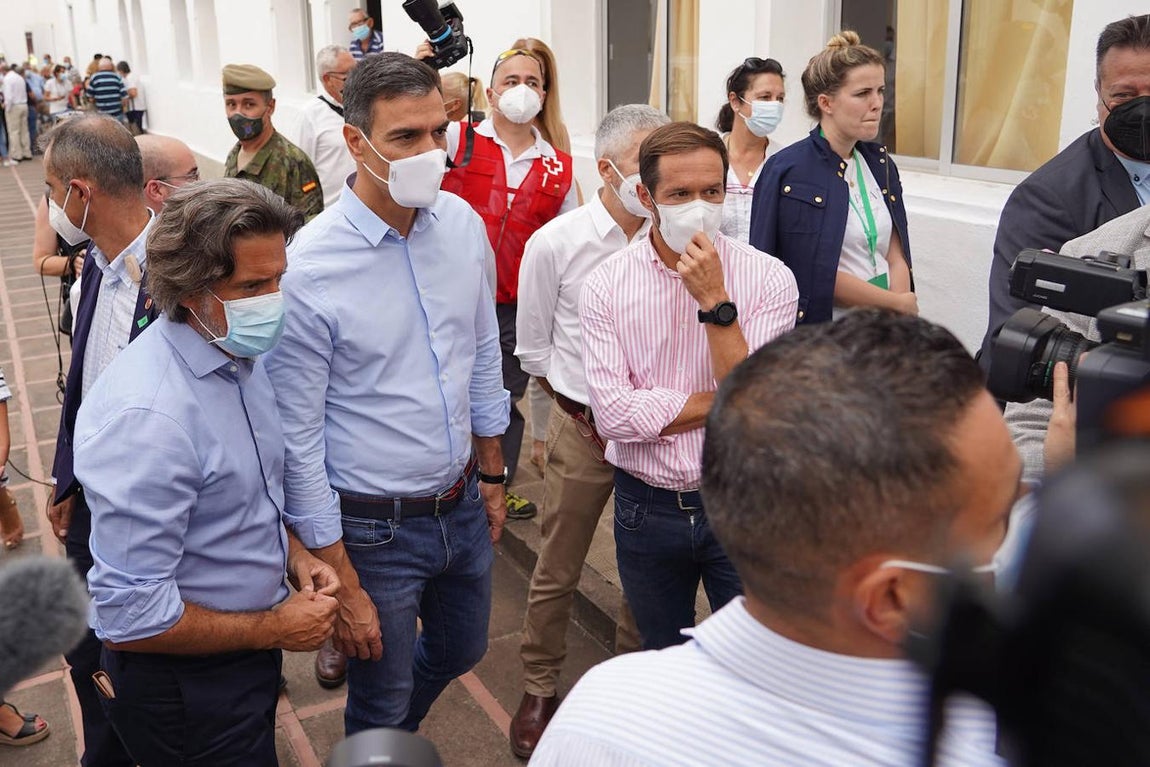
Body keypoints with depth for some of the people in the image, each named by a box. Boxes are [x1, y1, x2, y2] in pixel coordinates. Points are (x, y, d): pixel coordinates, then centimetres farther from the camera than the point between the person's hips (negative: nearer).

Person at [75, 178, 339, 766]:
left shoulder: (240, 355, -2)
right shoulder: (146, 414, -32)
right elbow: (132, 613, -30)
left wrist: (293, 553, -3)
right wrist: (274, 629, -19)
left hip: (244, 649, 8)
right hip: (182, 685, -8)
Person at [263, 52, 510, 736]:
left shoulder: (464, 224, -5)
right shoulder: (309, 271, -23)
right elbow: (298, 442, -17)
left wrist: (492, 476, 14)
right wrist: (343, 588, -13)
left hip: (463, 506, 6)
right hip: (376, 528, -6)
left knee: (461, 651, 28)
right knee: (381, 705, 15)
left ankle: (397, 734, 58)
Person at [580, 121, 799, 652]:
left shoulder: (768, 278, -10)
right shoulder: (607, 285, -8)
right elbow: (613, 414, -17)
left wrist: (715, 302, -24)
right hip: (647, 508, 2)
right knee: (663, 664, 24)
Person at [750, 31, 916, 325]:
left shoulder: (880, 163, 9)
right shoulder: (788, 171, -10)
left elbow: (895, 257, 7)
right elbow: (817, 273, -12)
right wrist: (900, 303, -5)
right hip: (821, 325, -4)